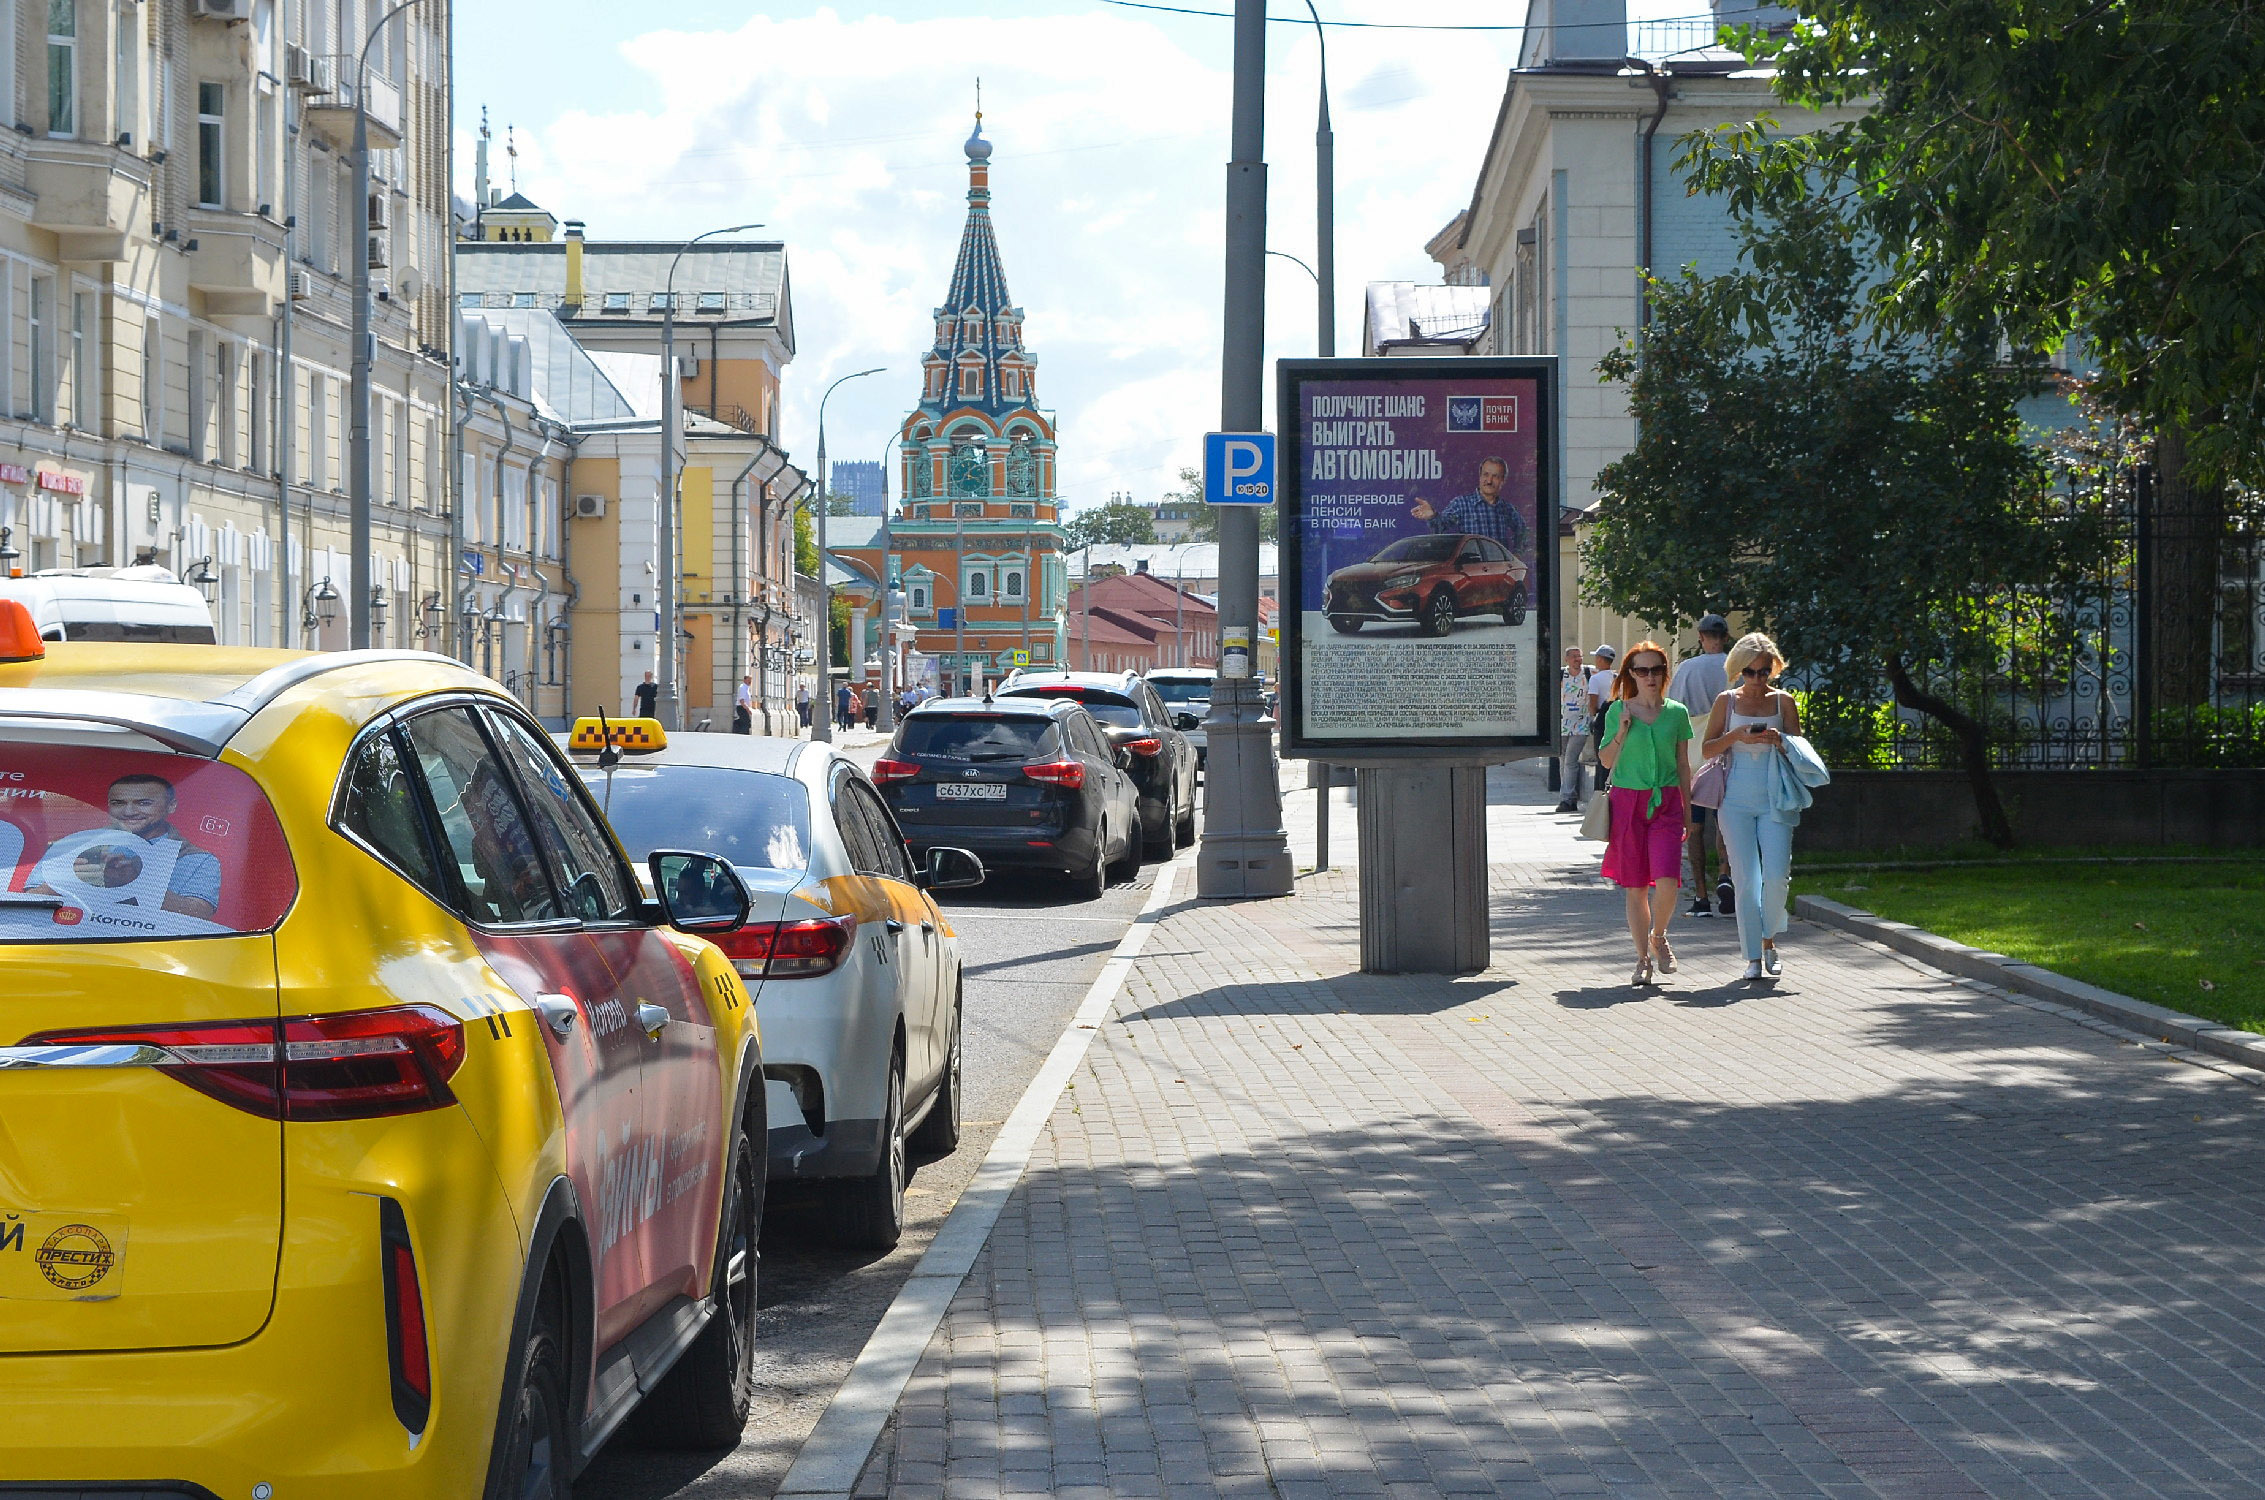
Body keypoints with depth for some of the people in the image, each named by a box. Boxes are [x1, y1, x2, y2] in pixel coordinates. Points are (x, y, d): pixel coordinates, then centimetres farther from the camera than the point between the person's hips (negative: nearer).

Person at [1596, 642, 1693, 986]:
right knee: (1635, 887, 1)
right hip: (1628, 800, 0)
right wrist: (1622, 730, -8)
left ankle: (1658, 937, 14)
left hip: (1666, 803, 0)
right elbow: (1606, 761, 6)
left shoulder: (1676, 712, 7)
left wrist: (1688, 810, 11)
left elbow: (1683, 764, 12)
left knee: (1667, 882, -13)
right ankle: (1643, 958, 12)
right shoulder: (1618, 711, 4)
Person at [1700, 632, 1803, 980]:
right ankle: (1754, 956, 4)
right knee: (1745, 879, -3)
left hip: (1775, 800, 0)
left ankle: (1769, 941, 14)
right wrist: (1736, 735, -13)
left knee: (1776, 875, -10)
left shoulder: (1783, 702, 6)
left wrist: (1779, 740, -15)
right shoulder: (1727, 702, 6)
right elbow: (1707, 748, 4)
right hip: (1737, 800, 0)